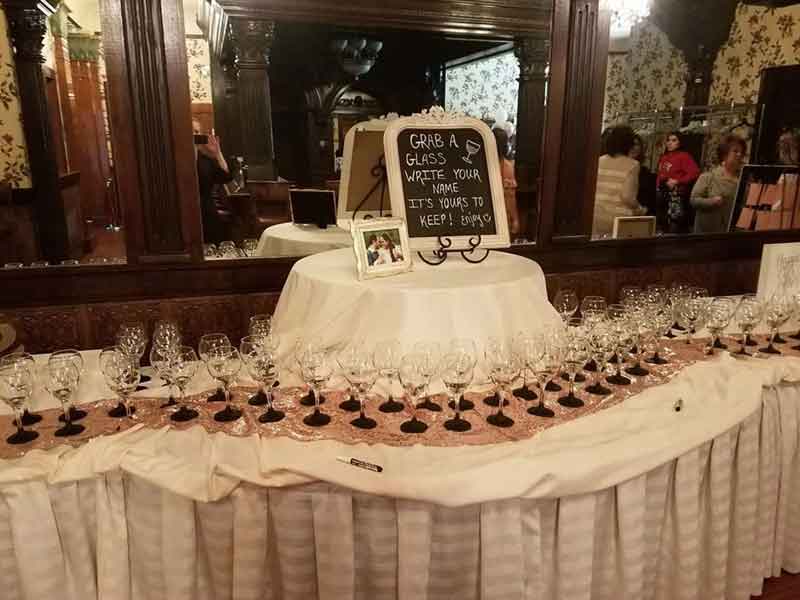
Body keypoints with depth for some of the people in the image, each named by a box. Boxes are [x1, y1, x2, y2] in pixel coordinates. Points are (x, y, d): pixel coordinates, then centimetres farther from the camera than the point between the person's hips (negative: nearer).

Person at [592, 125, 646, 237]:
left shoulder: (600, 161, 4)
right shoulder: (632, 165, -7)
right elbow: (627, 197, -13)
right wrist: (639, 209, 5)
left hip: (597, 216, 4)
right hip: (619, 218, -4)